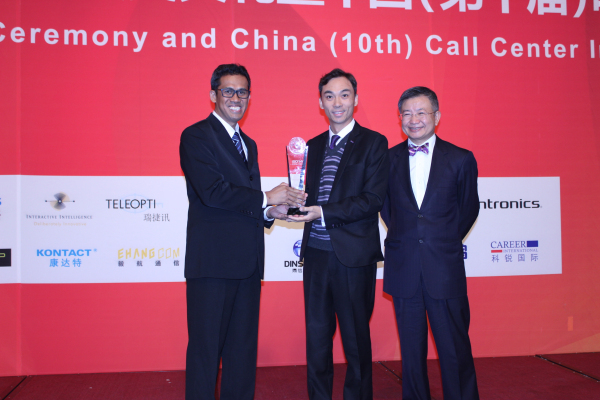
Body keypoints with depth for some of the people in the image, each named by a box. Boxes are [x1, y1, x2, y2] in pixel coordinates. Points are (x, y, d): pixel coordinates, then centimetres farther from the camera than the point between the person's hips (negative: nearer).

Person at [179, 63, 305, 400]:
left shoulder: (249, 144, 20)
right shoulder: (196, 136, -5)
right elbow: (212, 192, -18)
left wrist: (268, 212, 2)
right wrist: (265, 199, -11)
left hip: (247, 261, 7)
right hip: (213, 259, -7)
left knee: (244, 346, 13)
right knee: (206, 346, 2)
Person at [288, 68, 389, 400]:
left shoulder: (373, 143, -2)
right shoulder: (313, 146, 15)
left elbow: (373, 200, -12)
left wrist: (323, 212, -19)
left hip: (353, 254, -5)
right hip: (316, 251, 5)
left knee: (356, 337, 7)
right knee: (316, 334, 12)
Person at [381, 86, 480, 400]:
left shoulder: (461, 159, 3)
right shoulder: (387, 159, 6)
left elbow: (469, 209, 11)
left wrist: (445, 242, 11)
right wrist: (404, 238, 9)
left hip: (445, 268, -1)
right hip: (403, 269, 2)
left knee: (455, 350, 2)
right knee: (411, 350, 10)